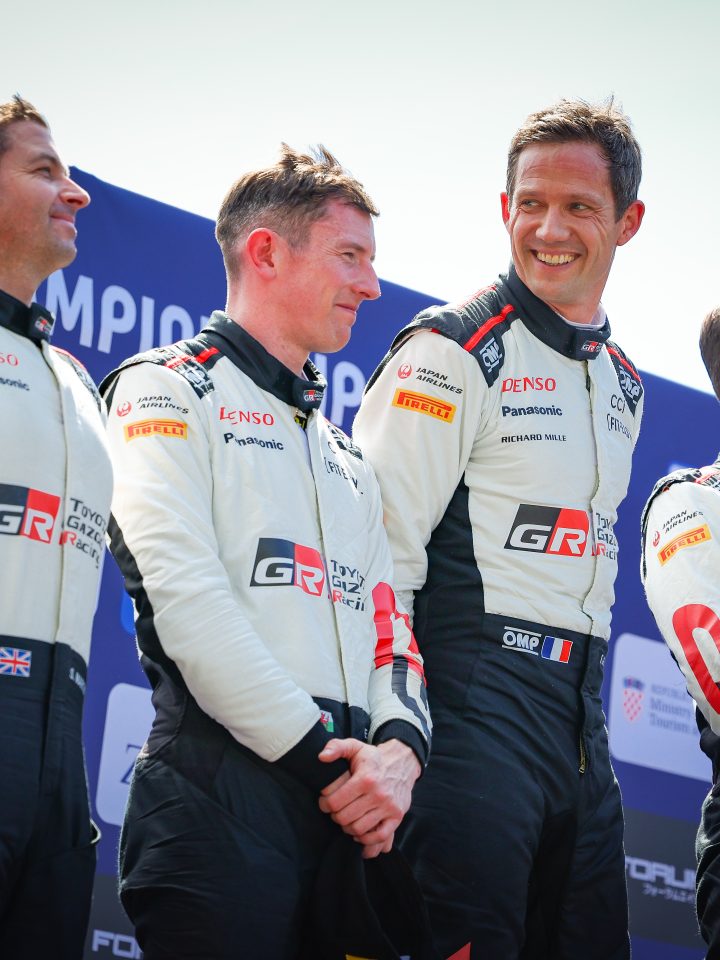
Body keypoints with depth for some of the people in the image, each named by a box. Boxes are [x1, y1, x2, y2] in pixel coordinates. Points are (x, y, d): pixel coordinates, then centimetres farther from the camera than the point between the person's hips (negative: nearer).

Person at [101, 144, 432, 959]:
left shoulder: (345, 457, 27)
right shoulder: (168, 391, 3)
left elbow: (386, 621, 18)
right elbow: (186, 595, -10)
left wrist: (398, 751, -4)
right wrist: (327, 759, -13)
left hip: (349, 806, 7)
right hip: (221, 790, -7)